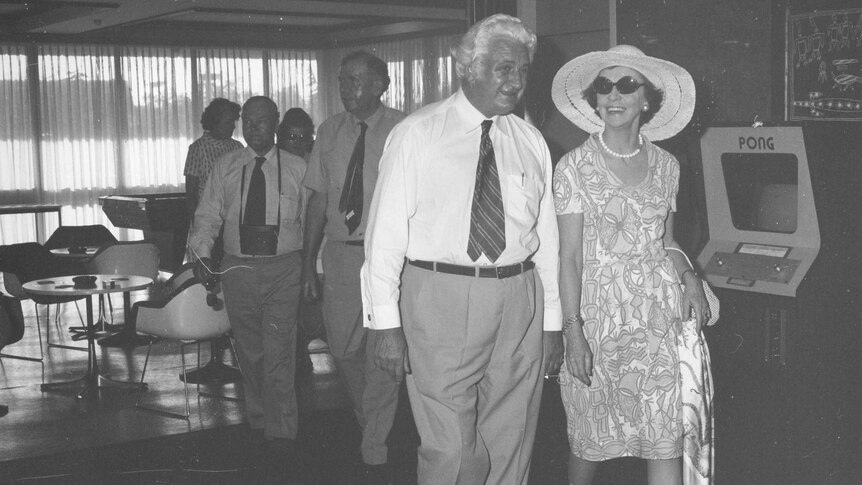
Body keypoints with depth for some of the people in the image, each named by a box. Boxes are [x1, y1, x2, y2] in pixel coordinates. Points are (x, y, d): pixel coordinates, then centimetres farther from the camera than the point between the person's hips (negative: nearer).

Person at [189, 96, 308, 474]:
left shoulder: (297, 169, 4)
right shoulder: (226, 167, 8)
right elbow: (208, 214, 7)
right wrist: (202, 252, -7)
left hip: (283, 268, -2)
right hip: (238, 268, 3)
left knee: (278, 352, -9)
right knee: (249, 352, 11)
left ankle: (282, 434, -2)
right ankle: (258, 421, 27)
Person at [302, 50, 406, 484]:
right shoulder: (330, 131, 7)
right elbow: (318, 198, 10)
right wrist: (308, 262, 8)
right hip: (340, 251, 5)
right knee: (343, 350, 14)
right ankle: (369, 422, 40)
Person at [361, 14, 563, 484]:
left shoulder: (531, 141, 11)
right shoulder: (417, 134, -2)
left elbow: (546, 234, 13)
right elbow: (386, 232, -6)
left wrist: (552, 320, 11)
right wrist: (386, 322, -11)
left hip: (519, 302, 4)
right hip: (441, 300, -4)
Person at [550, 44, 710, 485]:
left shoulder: (665, 165, 8)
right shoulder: (574, 166, -3)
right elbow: (570, 256, -6)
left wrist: (690, 277, -2)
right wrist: (573, 330, -13)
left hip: (661, 308, 3)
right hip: (598, 307, -2)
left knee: (667, 438, -2)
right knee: (590, 437, 8)